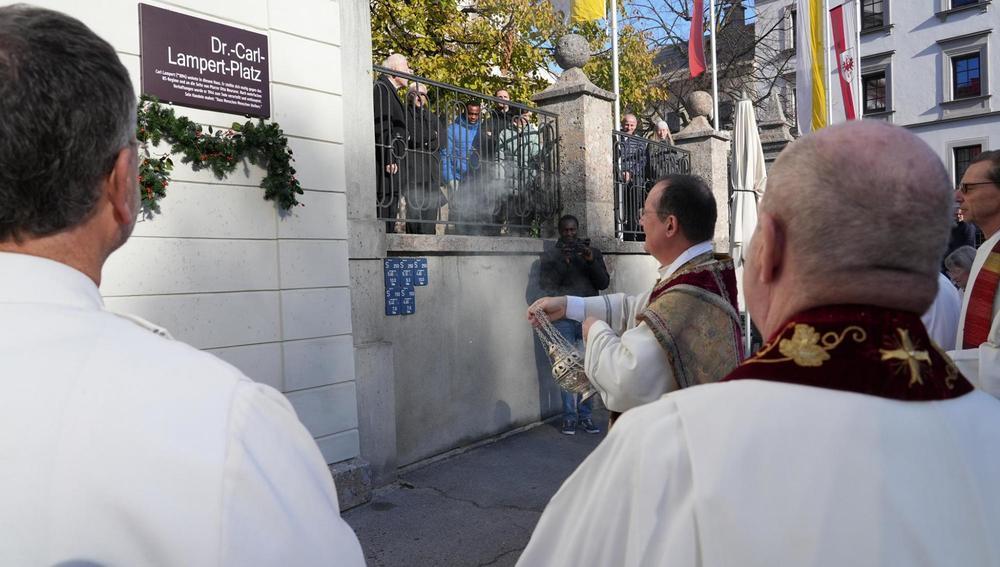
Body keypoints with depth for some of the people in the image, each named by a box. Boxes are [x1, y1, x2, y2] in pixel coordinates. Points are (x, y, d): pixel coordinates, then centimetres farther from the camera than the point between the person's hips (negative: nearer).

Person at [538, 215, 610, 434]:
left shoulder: (593, 252, 14)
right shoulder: (550, 256, 10)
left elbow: (604, 283, 5)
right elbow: (546, 284, -3)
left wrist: (591, 260, -10)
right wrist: (564, 262, -14)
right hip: (563, 317, -1)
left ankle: (585, 415, 8)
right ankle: (569, 416, 4)